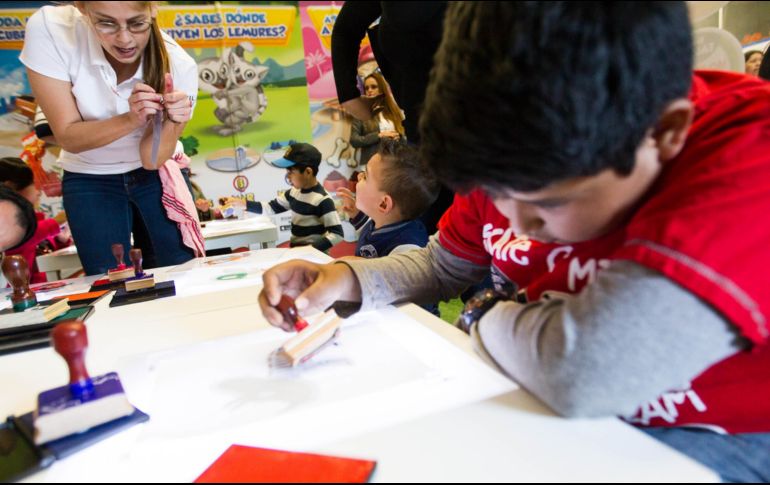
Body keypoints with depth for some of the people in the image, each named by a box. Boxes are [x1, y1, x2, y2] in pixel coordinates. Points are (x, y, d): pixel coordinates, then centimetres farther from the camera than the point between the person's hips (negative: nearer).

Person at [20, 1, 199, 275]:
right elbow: (68, 138, -20)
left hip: (156, 174, 0)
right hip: (90, 179, 0)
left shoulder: (179, 66, -24)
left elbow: (152, 159, -18)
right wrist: (131, 119, -36)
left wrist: (172, 121, -38)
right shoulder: (48, 29, -23)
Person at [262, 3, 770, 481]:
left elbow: (588, 371, -37)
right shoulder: (514, 161, -8)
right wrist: (348, 279, -11)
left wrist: (488, 316, -18)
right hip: (557, 404, 5)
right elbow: (442, 266, 6)